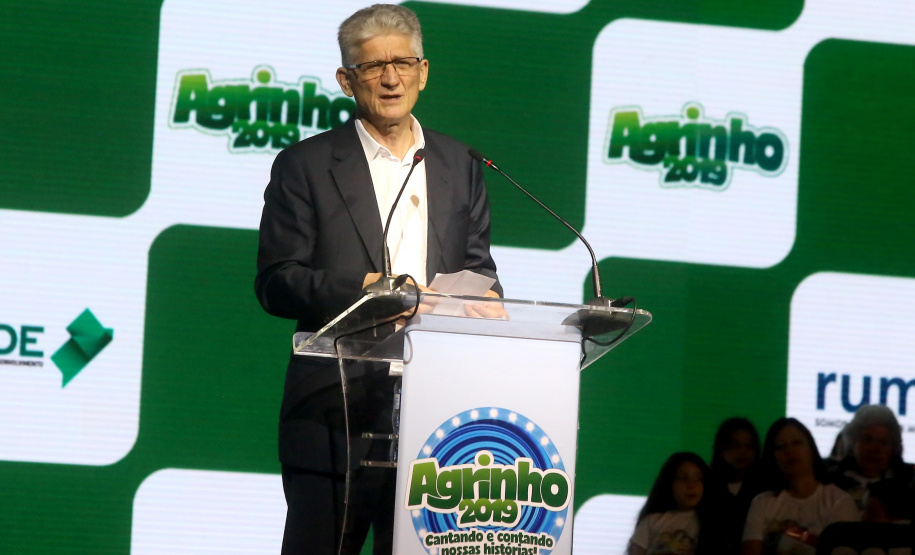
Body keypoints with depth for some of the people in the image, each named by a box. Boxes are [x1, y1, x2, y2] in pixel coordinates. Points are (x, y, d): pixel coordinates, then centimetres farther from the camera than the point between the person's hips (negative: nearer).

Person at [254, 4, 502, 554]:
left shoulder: (459, 167, 17)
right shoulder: (305, 166, 6)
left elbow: (480, 272, 18)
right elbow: (275, 282, -1)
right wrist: (355, 290, -18)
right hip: (336, 411, -3)